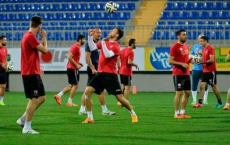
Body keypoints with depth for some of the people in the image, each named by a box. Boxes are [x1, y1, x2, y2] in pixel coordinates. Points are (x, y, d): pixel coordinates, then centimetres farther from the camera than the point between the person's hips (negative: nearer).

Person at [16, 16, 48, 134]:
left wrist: (38, 68, 19)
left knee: (41, 98, 13)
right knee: (34, 99, -8)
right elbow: (44, 50, -16)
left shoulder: (28, 36, 15)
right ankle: (27, 128, -4)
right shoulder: (30, 37, -17)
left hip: (33, 72, 10)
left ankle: (23, 119, 18)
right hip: (31, 73, -10)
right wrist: (44, 37, -1)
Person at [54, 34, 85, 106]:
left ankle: (58, 95, 8)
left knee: (71, 85, 14)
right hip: (73, 68, -10)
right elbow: (69, 57, -22)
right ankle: (70, 102, 1)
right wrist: (76, 65, -19)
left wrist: (78, 63, 13)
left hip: (70, 68, 10)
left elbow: (71, 57, 22)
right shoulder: (76, 47, -14)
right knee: (75, 85, -2)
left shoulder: (76, 46, 16)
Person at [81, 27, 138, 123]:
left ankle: (133, 114, 18)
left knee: (120, 97, -5)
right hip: (100, 73, 6)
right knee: (87, 92, -8)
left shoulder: (116, 46, -9)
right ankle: (90, 118, -1)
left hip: (110, 75, -6)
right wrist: (90, 36, 3)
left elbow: (107, 55, -25)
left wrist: (103, 42, -24)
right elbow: (92, 48, 12)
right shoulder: (105, 42, 13)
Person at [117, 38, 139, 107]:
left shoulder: (123, 50, 10)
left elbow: (118, 59, 11)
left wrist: (119, 68, 17)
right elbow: (129, 62, -25)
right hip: (127, 72, -9)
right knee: (127, 87, -4)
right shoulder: (131, 52, -16)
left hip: (121, 71, 9)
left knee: (124, 86, 20)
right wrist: (136, 65, -10)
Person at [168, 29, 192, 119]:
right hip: (178, 74, -8)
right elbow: (170, 61, -13)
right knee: (179, 93, -7)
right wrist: (182, 64, -21)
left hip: (186, 73, 8)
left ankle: (182, 112, 16)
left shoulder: (186, 46, 15)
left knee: (187, 93, 8)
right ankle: (176, 113, -2)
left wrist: (190, 60, 4)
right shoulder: (174, 47, -9)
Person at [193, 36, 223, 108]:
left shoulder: (210, 48, -12)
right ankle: (200, 103, -5)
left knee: (214, 87, 0)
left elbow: (211, 60, -19)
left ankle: (220, 103, 12)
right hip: (205, 71, 8)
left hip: (211, 71, -8)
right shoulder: (204, 49, 13)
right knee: (202, 86, -2)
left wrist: (202, 62, -19)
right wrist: (199, 61, -2)